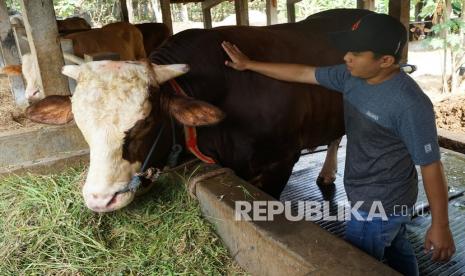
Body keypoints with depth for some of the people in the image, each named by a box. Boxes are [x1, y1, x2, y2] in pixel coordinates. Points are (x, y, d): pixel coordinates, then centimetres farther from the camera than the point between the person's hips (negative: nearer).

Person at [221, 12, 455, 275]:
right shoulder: (351, 76, -7)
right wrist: (248, 64, 6)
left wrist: (440, 226, -12)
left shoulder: (410, 105, -29)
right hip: (378, 197, 8)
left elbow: (431, 166, -21)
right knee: (397, 253, 28)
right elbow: (302, 73, 1)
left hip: (380, 205, -7)